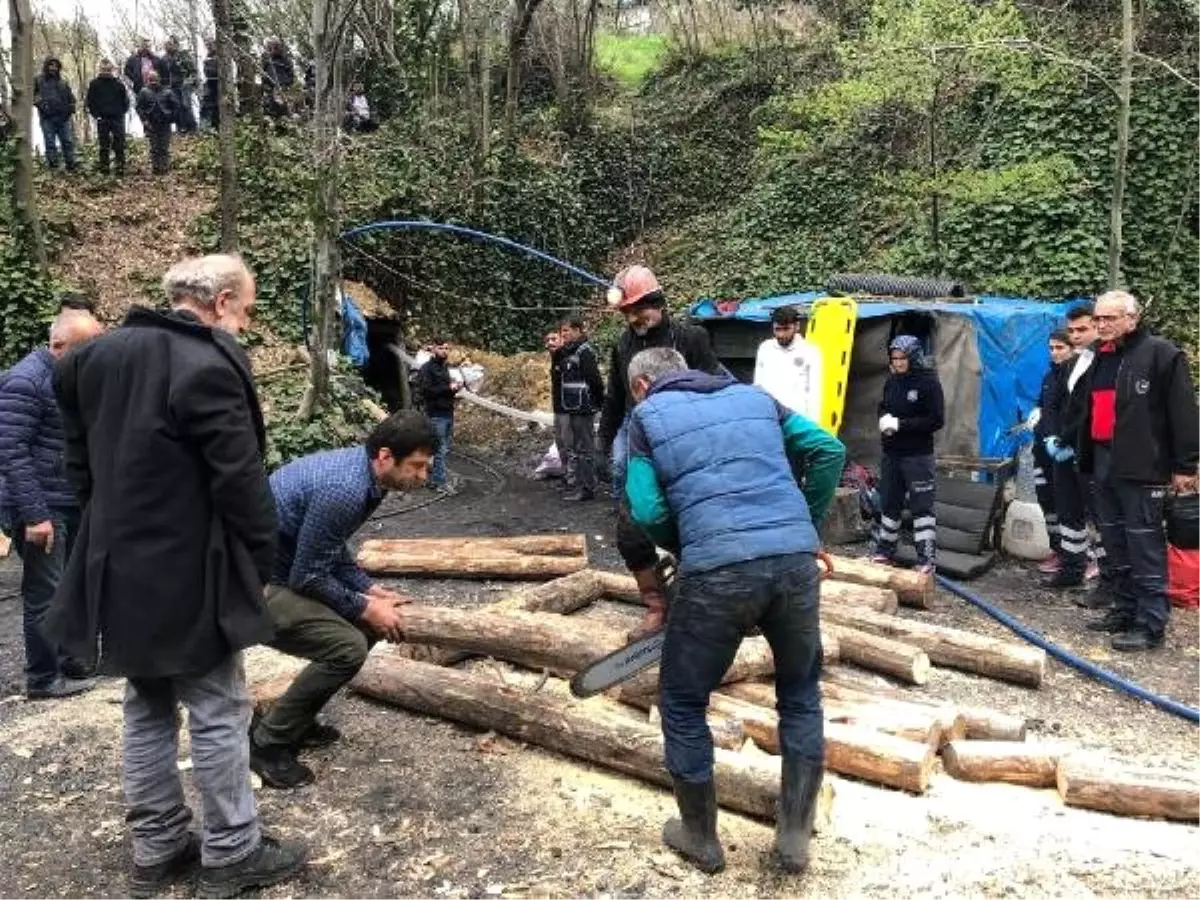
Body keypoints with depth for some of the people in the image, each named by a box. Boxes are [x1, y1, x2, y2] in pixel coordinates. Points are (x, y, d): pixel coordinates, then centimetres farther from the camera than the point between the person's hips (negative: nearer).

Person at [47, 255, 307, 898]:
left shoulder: (94, 357, 7)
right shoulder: (207, 365, -18)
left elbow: (82, 464, 13)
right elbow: (241, 481, -18)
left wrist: (116, 532, 19)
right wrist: (261, 563, -6)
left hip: (118, 570, 8)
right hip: (190, 578, -8)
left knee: (147, 711, 18)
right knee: (218, 715, 6)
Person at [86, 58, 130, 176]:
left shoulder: (118, 83, 2)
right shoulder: (94, 84, 2)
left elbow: (125, 100, 8)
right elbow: (90, 102, 5)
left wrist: (122, 113, -1)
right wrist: (96, 115, -4)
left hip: (117, 118, 0)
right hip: (102, 119, 0)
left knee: (119, 145, -3)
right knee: (104, 146, 6)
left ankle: (120, 168, 3)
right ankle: (104, 168, 12)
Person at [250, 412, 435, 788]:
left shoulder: (357, 467, 3)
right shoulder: (344, 489, -28)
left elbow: (329, 550, 15)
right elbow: (307, 576, -21)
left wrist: (371, 590, 7)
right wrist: (364, 608, -10)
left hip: (280, 567, 10)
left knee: (366, 628, 10)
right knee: (347, 647, -19)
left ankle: (296, 720, 22)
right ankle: (267, 742, -1)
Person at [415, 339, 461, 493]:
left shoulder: (444, 367, 17)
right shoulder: (427, 368, -9)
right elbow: (426, 390, -19)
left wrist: (455, 386, 6)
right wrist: (449, 388, -18)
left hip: (448, 413, 9)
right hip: (436, 415, -8)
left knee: (445, 449, 11)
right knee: (440, 450, -7)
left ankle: (433, 479, 19)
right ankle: (441, 483, -2)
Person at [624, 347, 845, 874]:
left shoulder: (647, 416, 14)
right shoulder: (752, 396, 23)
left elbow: (647, 510, 2)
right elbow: (829, 450, 17)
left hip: (717, 572, -4)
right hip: (795, 559, 4)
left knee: (682, 704, 19)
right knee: (800, 695, 26)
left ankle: (700, 838, 31)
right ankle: (795, 836, 31)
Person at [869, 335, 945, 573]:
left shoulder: (929, 382, -11)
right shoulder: (891, 382, 7)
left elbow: (937, 420, -15)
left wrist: (901, 424, -20)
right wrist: (884, 419, -4)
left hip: (918, 456, -6)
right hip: (891, 454, 6)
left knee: (921, 507, -2)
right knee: (888, 503, 15)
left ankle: (927, 559, 3)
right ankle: (884, 551, 27)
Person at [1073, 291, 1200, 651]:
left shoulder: (1161, 354, -9)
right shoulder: (1100, 359, 16)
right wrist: (1085, 458, 21)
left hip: (1142, 470, -8)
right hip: (1102, 466, 8)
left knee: (1145, 548, -5)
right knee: (1115, 547, 15)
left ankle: (1151, 625, 0)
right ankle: (1125, 610, 26)